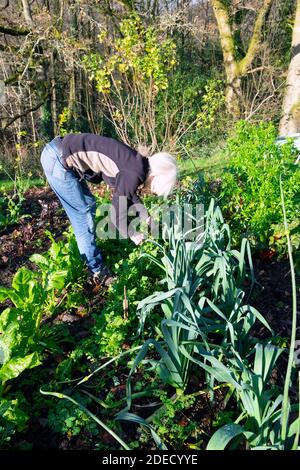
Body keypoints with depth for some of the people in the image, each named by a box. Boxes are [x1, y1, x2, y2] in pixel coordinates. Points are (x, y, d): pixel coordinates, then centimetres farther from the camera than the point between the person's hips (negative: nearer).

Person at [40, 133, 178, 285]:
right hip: (57, 159, -9)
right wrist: (132, 234, 6)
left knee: (89, 205, 18)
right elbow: (117, 212, -10)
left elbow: (128, 193, 26)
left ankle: (90, 252, 33)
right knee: (83, 214, -1)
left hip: (61, 152, 9)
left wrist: (144, 215, 25)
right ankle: (97, 271, 12)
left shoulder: (136, 163, 8)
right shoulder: (133, 174, -18)